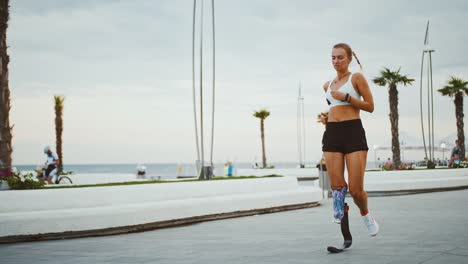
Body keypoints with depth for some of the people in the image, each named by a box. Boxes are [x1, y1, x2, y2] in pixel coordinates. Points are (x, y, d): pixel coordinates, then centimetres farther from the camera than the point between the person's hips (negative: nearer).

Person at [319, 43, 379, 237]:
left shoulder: (356, 78, 3)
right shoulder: (327, 85, 19)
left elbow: (370, 106, -1)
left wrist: (346, 97, -11)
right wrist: (326, 117, 11)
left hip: (353, 132, -5)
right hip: (331, 134, 5)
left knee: (356, 190, -5)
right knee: (337, 186, -8)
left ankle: (366, 215, 23)